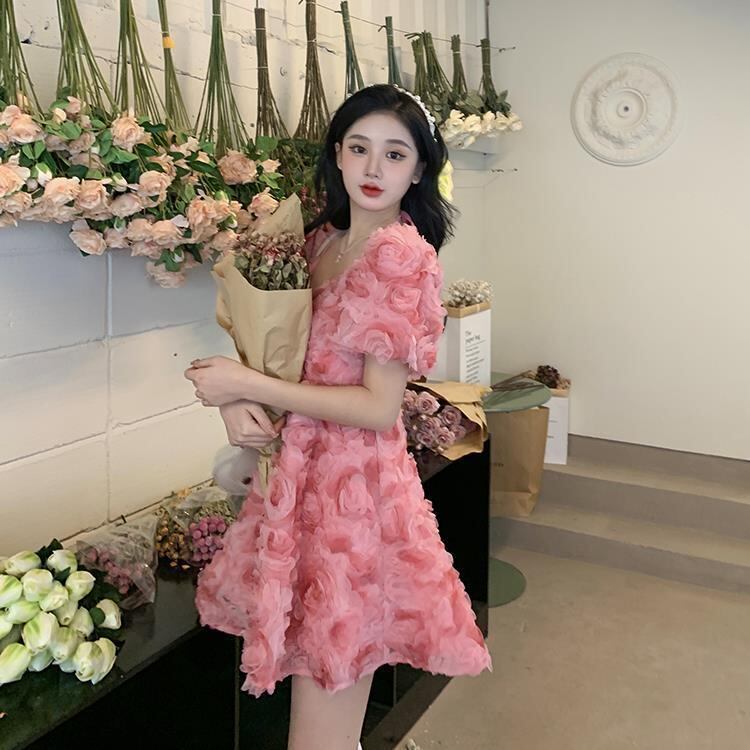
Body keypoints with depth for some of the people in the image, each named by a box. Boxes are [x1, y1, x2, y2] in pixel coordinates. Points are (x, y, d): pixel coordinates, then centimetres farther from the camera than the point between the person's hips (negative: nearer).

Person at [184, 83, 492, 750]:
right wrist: (235, 401, -6)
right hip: (302, 471, 7)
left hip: (355, 482, -7)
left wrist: (248, 386, -14)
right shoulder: (321, 242, 10)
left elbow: (380, 407, -17)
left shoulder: (401, 252, -13)